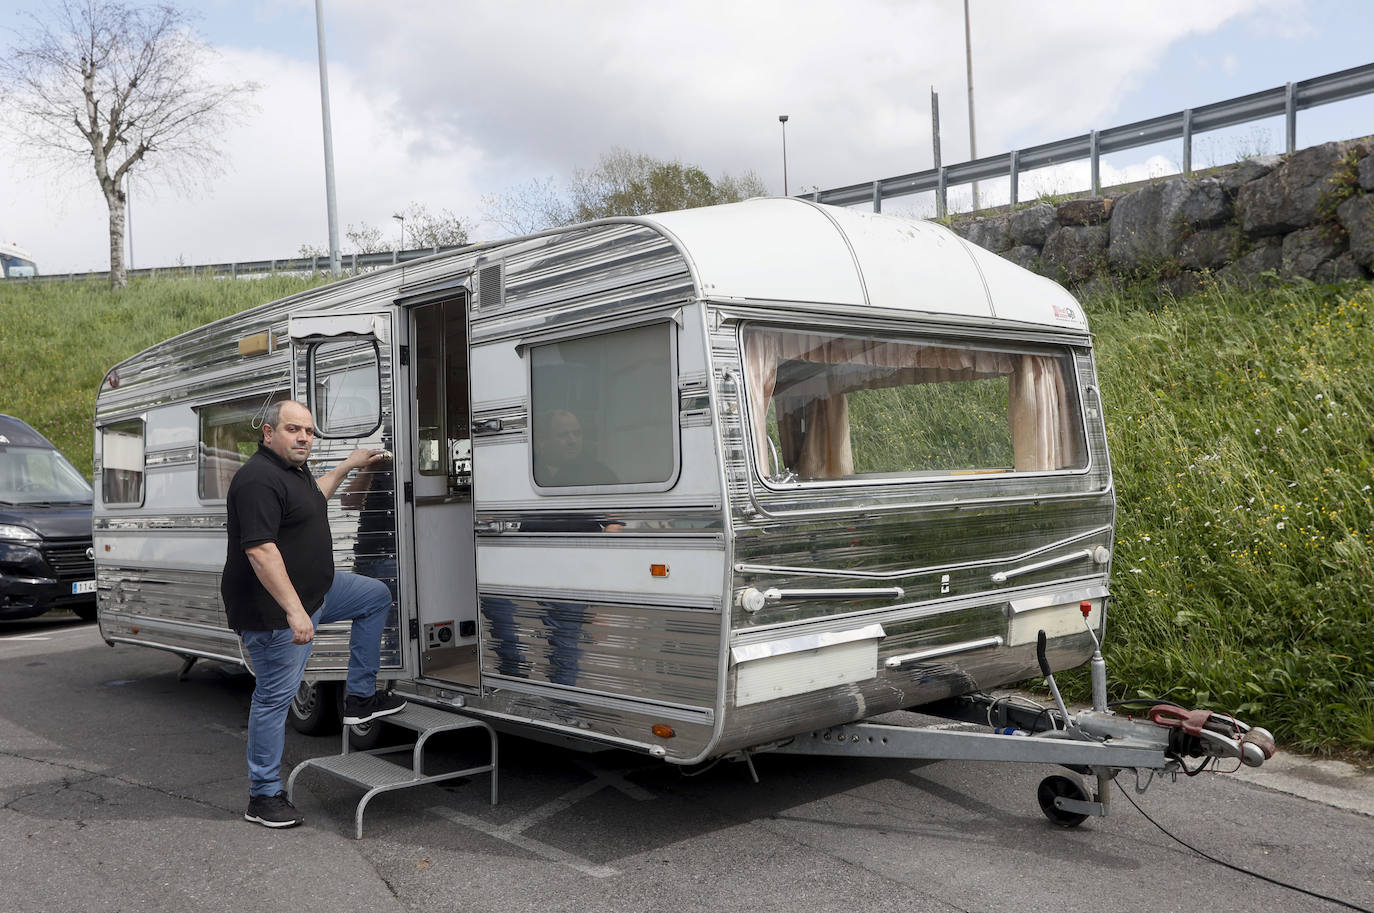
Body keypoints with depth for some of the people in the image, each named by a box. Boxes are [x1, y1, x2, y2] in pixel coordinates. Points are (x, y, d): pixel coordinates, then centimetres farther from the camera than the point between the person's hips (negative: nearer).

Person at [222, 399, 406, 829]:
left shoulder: (293, 470, 10)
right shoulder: (259, 479, -23)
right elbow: (260, 551, -30)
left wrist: (346, 467, 34)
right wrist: (294, 611, -33)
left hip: (313, 591, 10)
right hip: (275, 610, -10)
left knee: (376, 596, 19)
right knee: (276, 696, -4)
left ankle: (360, 697, 20)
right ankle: (263, 797, 8)